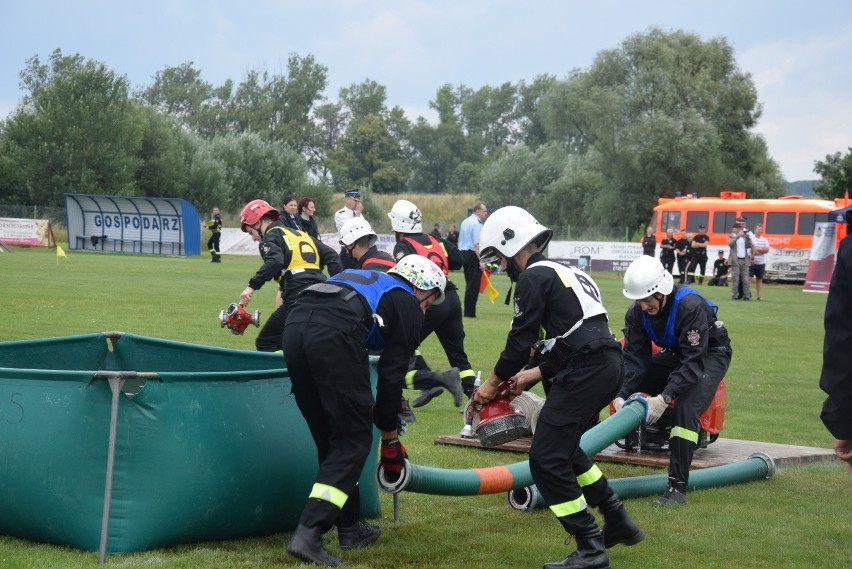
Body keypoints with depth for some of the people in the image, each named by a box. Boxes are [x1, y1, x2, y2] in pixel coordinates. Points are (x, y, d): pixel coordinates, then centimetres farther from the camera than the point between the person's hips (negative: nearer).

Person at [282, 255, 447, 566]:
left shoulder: (364, 279, 37)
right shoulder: (408, 307, 18)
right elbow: (392, 375, 13)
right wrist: (390, 438, 23)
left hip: (294, 326, 7)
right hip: (334, 336, -7)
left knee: (329, 438, 19)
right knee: (353, 441, 3)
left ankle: (349, 528, 26)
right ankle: (308, 534, -8)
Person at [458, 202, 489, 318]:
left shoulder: (465, 221, 14)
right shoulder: (477, 223, -13)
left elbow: (460, 241, 20)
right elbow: (477, 244, -20)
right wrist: (481, 262, -22)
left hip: (463, 253, 9)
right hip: (473, 255, -9)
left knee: (469, 284, 15)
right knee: (473, 285, -4)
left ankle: (468, 311, 17)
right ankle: (470, 312, -4)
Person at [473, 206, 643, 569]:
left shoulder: (534, 277, -4)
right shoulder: (565, 273, 26)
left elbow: (520, 341, -5)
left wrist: (493, 383, 8)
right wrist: (531, 375, 29)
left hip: (586, 373, -10)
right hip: (607, 365, 10)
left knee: (546, 459, -7)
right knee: (566, 449, 26)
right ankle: (618, 522, 30)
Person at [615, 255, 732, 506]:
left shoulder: (691, 306, -35)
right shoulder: (636, 313, -15)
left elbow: (693, 361, -36)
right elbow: (635, 358, -14)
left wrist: (664, 398, -45)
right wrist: (622, 396, -30)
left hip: (710, 354, -7)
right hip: (675, 354, 7)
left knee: (686, 408, -30)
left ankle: (677, 487, -27)